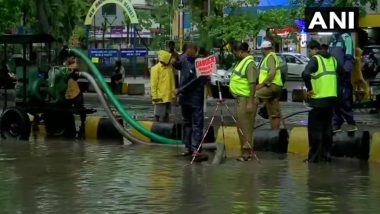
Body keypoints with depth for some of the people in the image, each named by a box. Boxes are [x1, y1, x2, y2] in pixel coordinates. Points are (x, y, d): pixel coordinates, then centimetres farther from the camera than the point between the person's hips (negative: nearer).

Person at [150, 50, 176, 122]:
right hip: (160, 97, -7)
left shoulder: (169, 67, 11)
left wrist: (173, 94, 13)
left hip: (168, 97, 7)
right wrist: (155, 96, -15)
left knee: (166, 115, 13)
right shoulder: (156, 68, -9)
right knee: (158, 115, -3)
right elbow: (153, 84, -11)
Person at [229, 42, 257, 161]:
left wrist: (250, 102, -25)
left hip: (245, 99, -10)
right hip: (239, 98, 10)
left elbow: (252, 84, -21)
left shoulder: (249, 64, -15)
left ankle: (247, 151, -3)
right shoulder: (241, 62, 14)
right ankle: (245, 149, 18)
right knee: (241, 125, 12)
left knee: (245, 126, -6)